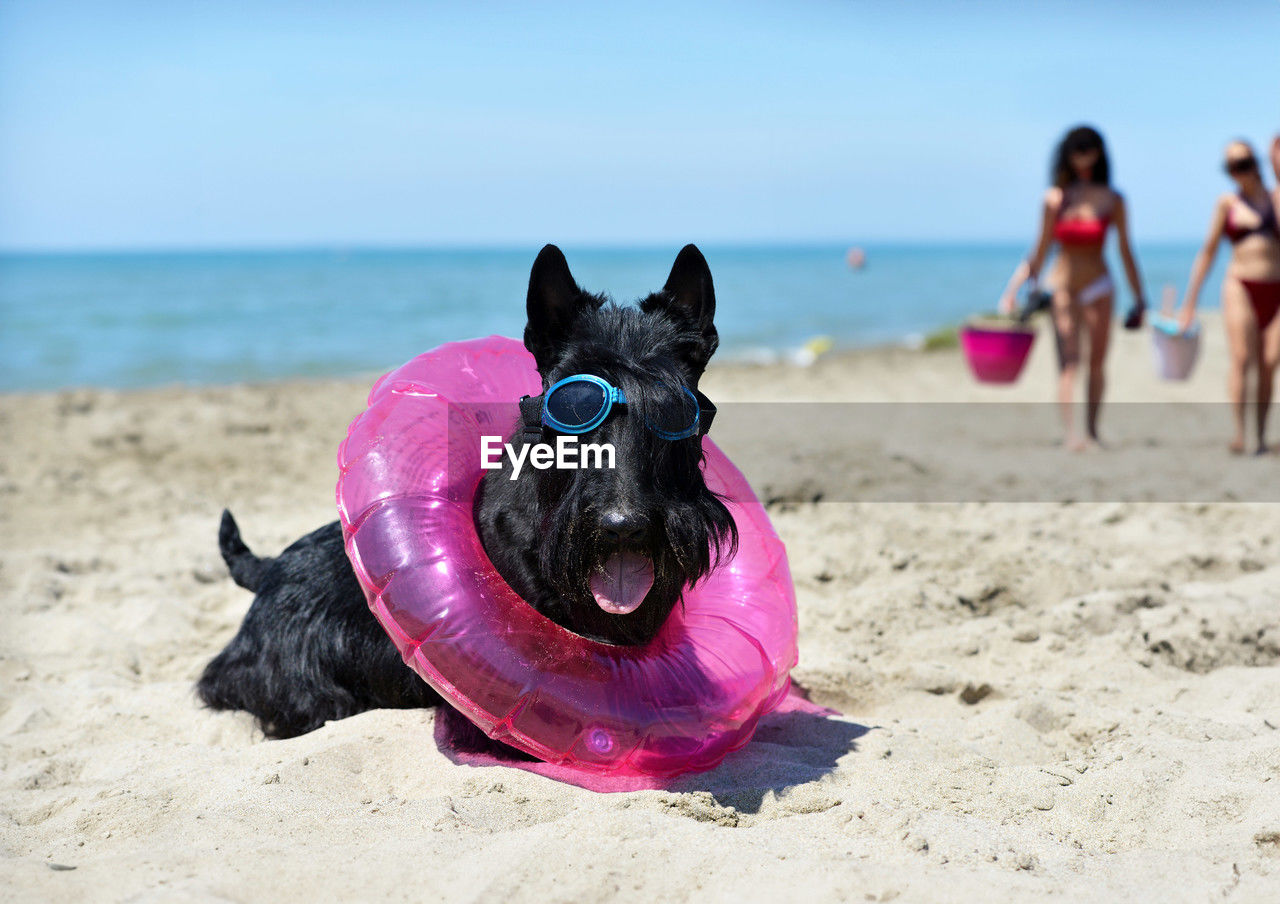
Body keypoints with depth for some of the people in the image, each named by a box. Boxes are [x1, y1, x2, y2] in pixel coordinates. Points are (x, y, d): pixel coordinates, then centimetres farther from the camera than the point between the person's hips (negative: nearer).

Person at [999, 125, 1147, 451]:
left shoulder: (1112, 200, 0)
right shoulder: (1055, 198, 0)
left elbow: (1125, 251, 5)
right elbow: (1041, 251, 6)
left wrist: (1139, 298, 5)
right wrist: (1015, 290, 4)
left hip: (1098, 286, 1)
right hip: (1062, 286, -1)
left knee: (1097, 362, 5)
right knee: (1068, 361, -9)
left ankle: (1092, 430, 16)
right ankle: (1069, 433, -17)